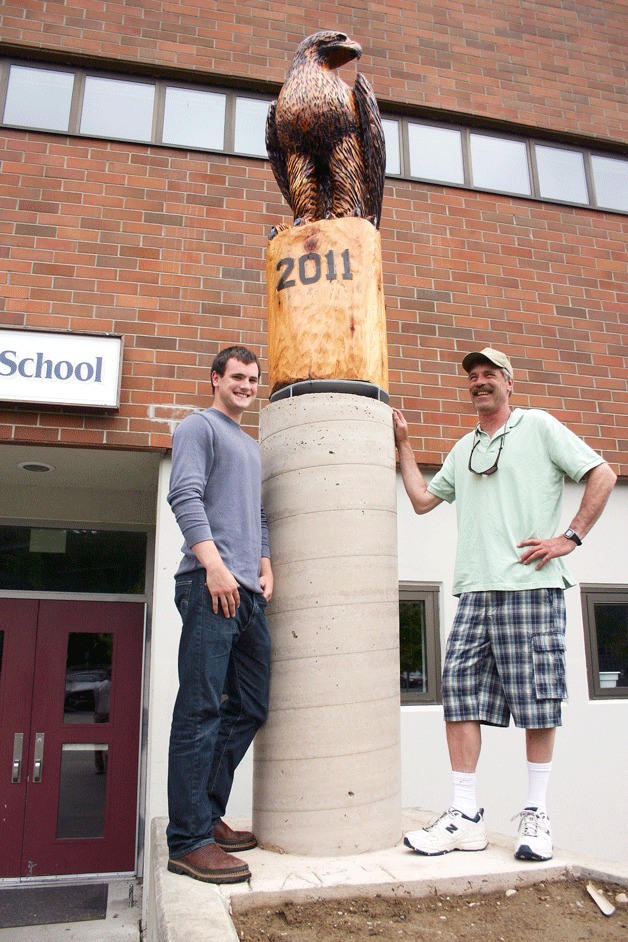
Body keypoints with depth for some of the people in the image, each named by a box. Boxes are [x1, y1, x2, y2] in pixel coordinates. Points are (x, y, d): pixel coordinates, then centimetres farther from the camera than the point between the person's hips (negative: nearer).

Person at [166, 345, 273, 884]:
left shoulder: (251, 447, 28)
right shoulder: (200, 426, 4)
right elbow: (185, 495, -10)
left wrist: (266, 568, 14)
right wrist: (214, 564, -19)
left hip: (248, 593, 9)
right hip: (210, 586, -9)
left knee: (250, 707, 9)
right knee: (201, 709, -8)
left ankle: (208, 814, 20)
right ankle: (189, 840, -2)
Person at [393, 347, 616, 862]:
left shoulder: (537, 426, 6)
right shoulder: (463, 450, 22)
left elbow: (602, 474, 2)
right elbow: (422, 498, 24)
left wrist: (570, 537, -6)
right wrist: (404, 444, 21)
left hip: (531, 587, -5)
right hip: (475, 591, 5)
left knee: (537, 701, 0)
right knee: (460, 693, -1)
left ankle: (536, 814, 13)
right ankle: (466, 815, 6)